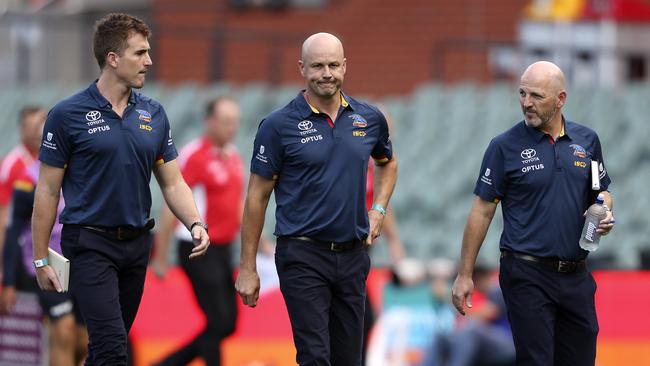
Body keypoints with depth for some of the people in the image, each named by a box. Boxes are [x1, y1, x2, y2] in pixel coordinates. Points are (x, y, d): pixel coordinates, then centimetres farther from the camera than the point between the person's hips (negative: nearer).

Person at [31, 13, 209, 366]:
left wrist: (196, 225, -10)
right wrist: (41, 259, -5)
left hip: (137, 244, 6)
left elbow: (172, 182, 9)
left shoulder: (153, 114, 6)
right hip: (91, 244, -6)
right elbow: (48, 190, -5)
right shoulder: (68, 115, -9)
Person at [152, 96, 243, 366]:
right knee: (218, 322, -9)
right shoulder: (194, 156, -13)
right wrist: (160, 257, -13)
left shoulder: (233, 156, 11)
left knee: (227, 324, 8)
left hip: (223, 250, 8)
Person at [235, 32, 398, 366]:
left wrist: (378, 209, 10)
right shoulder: (279, 125, -7)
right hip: (304, 255, -5)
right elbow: (257, 197, -3)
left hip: (353, 255, 5)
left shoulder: (369, 119, 5)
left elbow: (388, 163, 27)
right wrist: (247, 268, -4)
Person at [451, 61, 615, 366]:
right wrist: (464, 275, -4)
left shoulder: (586, 140, 6)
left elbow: (601, 192, 20)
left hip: (576, 273, 4)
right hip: (527, 274, -4)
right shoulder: (506, 146, -5)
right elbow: (482, 210, -3)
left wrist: (604, 214, -5)